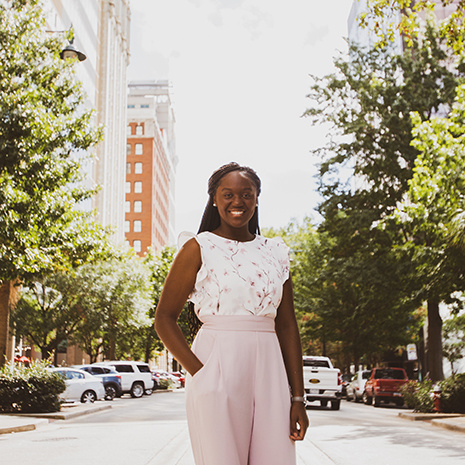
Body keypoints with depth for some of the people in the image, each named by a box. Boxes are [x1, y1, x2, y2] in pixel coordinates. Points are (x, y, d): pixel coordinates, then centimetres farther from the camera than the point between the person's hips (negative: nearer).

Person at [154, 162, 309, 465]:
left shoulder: (275, 253, 14)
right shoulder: (199, 248, 3)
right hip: (218, 370, -4)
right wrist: (199, 372, -12)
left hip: (269, 371, 4)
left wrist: (298, 397, 6)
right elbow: (165, 318, 0)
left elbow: (287, 326, 12)